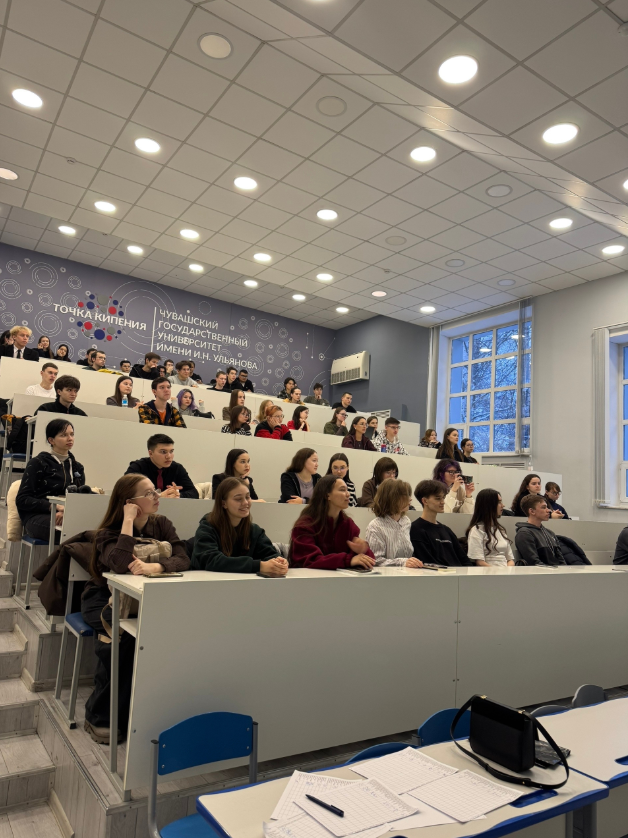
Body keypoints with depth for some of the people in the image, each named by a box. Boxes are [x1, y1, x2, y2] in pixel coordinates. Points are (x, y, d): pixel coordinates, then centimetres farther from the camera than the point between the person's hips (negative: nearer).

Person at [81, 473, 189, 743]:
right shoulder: (108, 533, -13)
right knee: (120, 634, -34)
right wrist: (128, 520, -29)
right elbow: (121, 565, -37)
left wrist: (154, 566, -37)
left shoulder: (161, 524, -2)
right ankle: (99, 717, -12)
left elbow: (183, 560, -18)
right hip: (104, 599, -3)